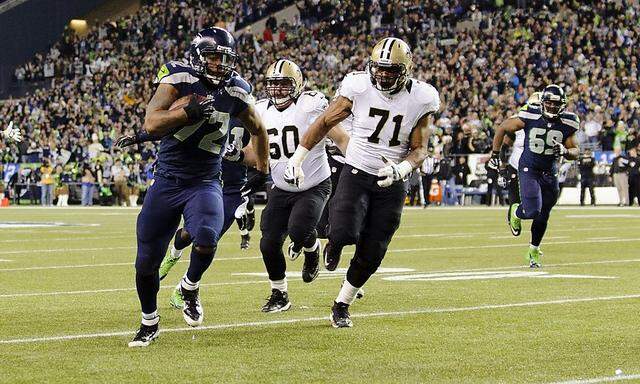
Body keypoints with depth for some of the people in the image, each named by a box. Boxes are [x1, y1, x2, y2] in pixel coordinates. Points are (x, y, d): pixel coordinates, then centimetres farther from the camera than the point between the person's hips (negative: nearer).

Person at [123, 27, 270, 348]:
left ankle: (190, 288, 2)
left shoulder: (235, 93, 0)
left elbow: (258, 129, 20)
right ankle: (149, 323, 27)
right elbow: (151, 124, -23)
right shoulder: (179, 79, -10)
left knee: (206, 238, -30)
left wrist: (263, 172, 25)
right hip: (167, 182, -1)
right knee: (147, 262, 2)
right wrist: (189, 110, -31)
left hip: (205, 183, 1)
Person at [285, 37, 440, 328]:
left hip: (391, 184, 1)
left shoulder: (420, 99, -8)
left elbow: (419, 149, -2)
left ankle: (342, 305, 26)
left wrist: (401, 169, -24)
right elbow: (325, 122, 3)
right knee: (345, 233, -26)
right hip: (356, 173, -1)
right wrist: (298, 157, 1)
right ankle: (334, 244, 13)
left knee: (371, 254, 3)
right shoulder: (359, 87, -10)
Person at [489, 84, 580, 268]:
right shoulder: (530, 117, -16)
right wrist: (495, 155, 2)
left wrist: (564, 151, -23)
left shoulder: (567, 124, -8)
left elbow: (575, 152, 1)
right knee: (532, 211, -18)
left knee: (542, 216, 10)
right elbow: (503, 128, -2)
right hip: (529, 169, -3)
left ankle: (534, 250, 32)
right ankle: (515, 212, 18)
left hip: (550, 172, 3)